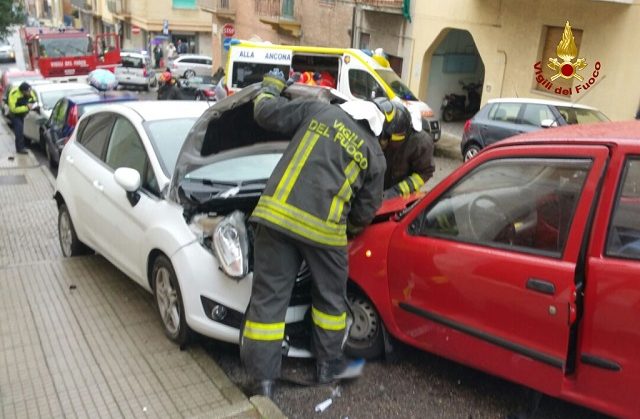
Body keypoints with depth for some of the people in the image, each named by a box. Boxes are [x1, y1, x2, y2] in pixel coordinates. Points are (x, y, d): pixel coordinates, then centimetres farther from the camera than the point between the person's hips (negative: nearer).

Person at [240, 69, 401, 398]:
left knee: (269, 298, 7)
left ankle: (263, 382, 13)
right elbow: (365, 211, 17)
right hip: (323, 226, -1)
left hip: (278, 213, 1)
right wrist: (348, 229, 38)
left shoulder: (318, 110, 13)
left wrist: (271, 84, 35)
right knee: (330, 297, 21)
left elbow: (264, 113, 15)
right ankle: (328, 366, 35)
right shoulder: (374, 154, 14)